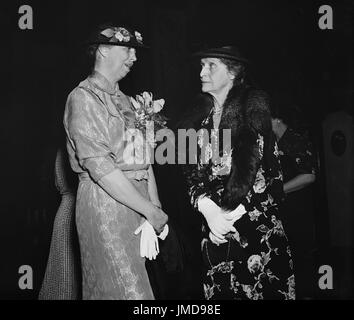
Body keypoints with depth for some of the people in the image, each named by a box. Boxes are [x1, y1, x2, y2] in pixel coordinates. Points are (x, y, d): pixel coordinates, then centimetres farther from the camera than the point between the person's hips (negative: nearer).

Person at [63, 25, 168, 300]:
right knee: (125, 289, -7)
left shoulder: (124, 100, 17)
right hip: (104, 202, -8)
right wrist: (150, 211, -16)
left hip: (135, 200, 8)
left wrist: (155, 205, 0)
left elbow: (144, 158, 15)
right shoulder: (83, 98, -9)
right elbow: (100, 167, -18)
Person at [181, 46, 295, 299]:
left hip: (255, 219, -4)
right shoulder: (201, 117, 11)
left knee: (264, 289, -3)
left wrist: (232, 213, -15)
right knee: (220, 288, 4)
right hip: (215, 222, 4)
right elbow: (192, 171, 7)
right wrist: (206, 206, -12)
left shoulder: (253, 108, -2)